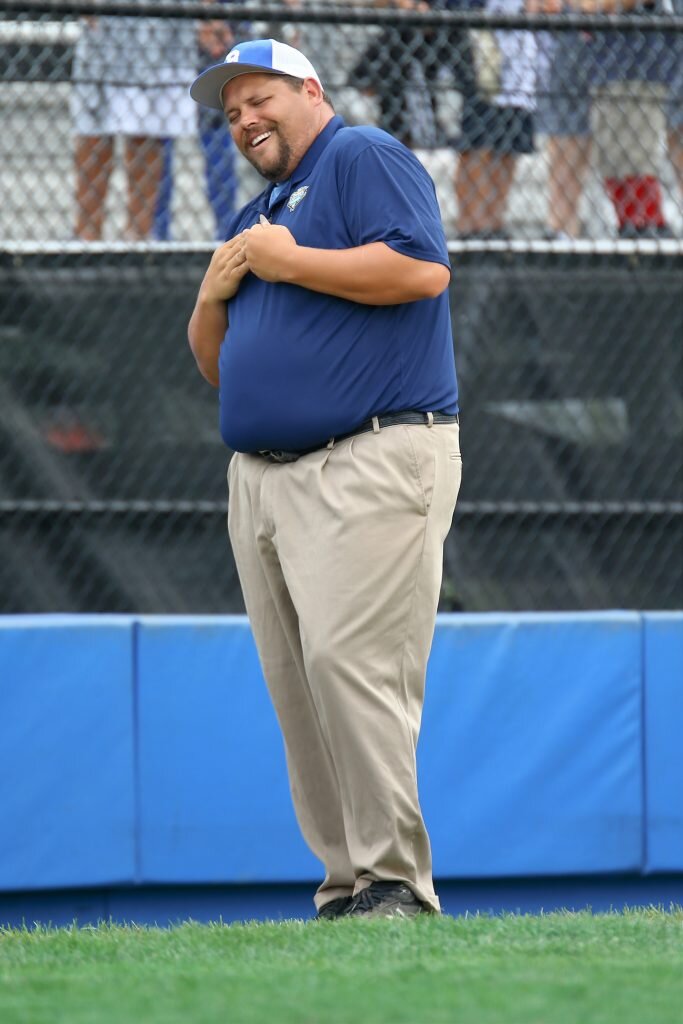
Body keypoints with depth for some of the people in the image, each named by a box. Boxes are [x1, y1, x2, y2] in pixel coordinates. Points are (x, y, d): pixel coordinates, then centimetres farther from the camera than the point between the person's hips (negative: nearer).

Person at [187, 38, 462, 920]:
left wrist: (289, 263, -10)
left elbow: (421, 269, -17)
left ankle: (395, 879, -18)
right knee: (296, 688, 3)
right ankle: (346, 885, 6)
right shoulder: (254, 217, 25)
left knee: (349, 662, -19)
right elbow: (215, 365, 27)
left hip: (372, 465, -9)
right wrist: (214, 294, 6)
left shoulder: (363, 160, 0)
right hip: (261, 477, 9)